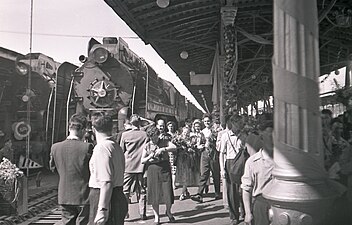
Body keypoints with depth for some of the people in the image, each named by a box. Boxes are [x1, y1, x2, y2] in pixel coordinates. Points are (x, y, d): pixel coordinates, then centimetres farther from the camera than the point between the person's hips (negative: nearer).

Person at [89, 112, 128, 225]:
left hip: (104, 197, -9)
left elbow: (107, 182, -23)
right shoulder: (117, 146, 12)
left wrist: (102, 209, -22)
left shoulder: (102, 147, -16)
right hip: (119, 196, 9)